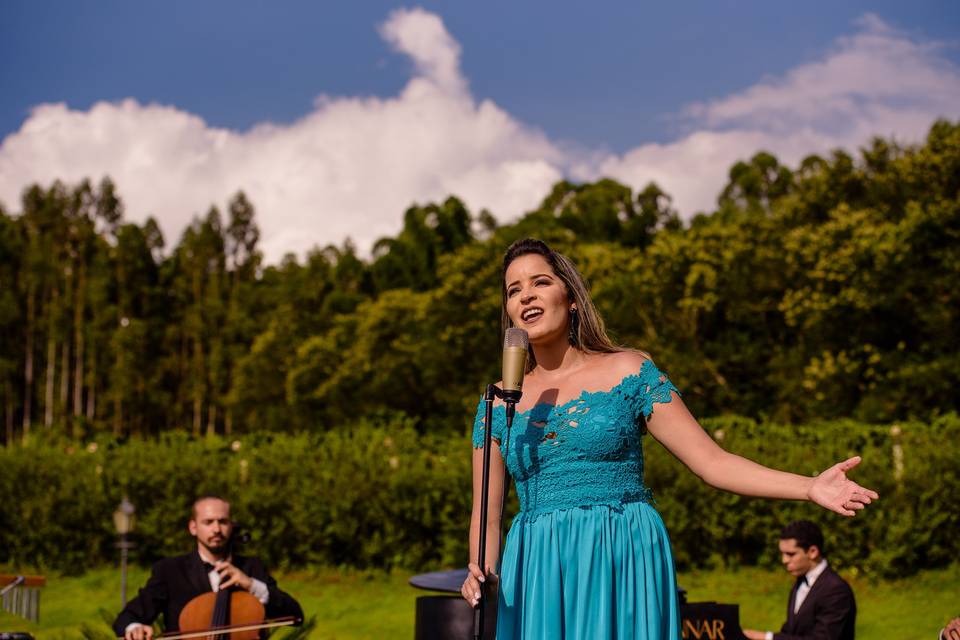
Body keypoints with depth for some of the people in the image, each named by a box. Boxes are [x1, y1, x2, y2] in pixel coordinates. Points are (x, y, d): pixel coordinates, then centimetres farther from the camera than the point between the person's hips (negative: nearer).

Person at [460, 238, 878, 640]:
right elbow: (487, 516, 11)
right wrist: (480, 572, -11)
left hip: (624, 568, -2)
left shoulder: (628, 372, 5)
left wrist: (809, 487, -11)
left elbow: (712, 462, 0)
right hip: (538, 580, 2)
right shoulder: (499, 402, 11)